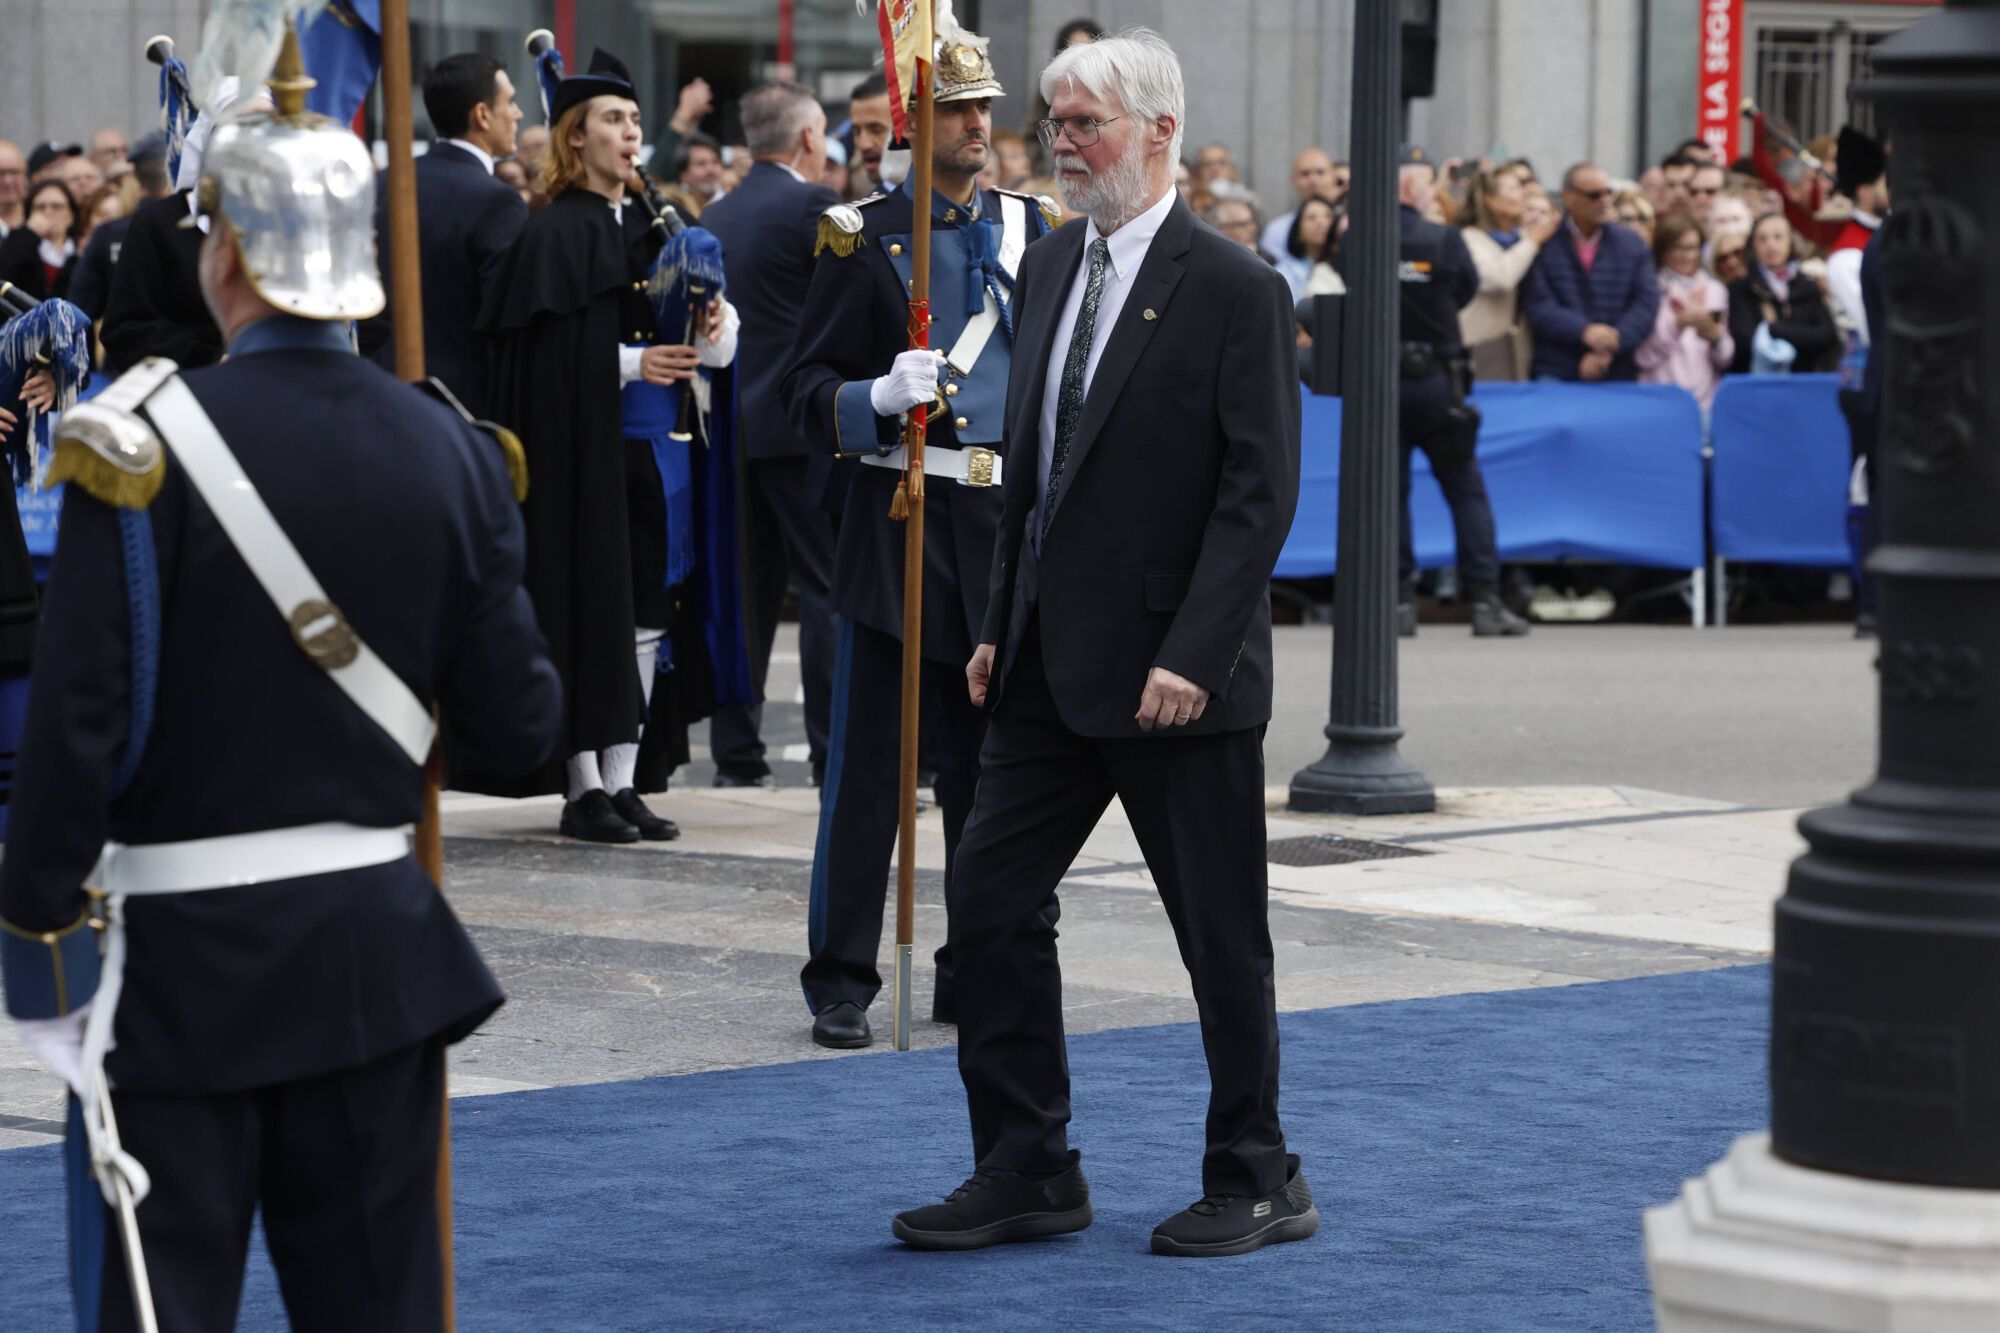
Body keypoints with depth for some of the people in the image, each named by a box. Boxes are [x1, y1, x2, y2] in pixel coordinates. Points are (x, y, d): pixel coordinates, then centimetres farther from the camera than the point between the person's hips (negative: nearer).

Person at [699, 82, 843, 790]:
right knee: (826, 585, -4)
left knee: (748, 587, 10)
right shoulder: (815, 206, -10)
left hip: (732, 420, 7)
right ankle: (834, 750, -6)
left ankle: (735, 751, 10)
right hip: (802, 422, -7)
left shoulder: (716, 216, 11)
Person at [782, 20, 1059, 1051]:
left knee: (993, 761, 8)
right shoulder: (863, 237, -1)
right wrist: (878, 397, -21)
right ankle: (841, 981, 5)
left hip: (1007, 520, 4)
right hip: (899, 513, -4)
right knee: (867, 759, -2)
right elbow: (808, 394, -3)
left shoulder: (1032, 231, 12)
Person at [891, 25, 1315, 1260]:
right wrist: (1002, 626, 10)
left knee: (1221, 930, 4)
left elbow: (1261, 493, -15)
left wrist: (1192, 657, -20)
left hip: (1176, 677, -7)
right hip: (1051, 669, 7)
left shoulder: (1235, 289, -11)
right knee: (992, 902, 5)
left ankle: (1258, 1182, 17)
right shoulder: (1051, 268, 11)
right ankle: (1028, 1173, 15)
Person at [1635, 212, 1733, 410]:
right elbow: (1643, 356, -9)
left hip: (1705, 399, 3)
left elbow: (1725, 359, 11)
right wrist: (1678, 324, -19)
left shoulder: (1715, 290, 11)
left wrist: (1716, 337, -9)